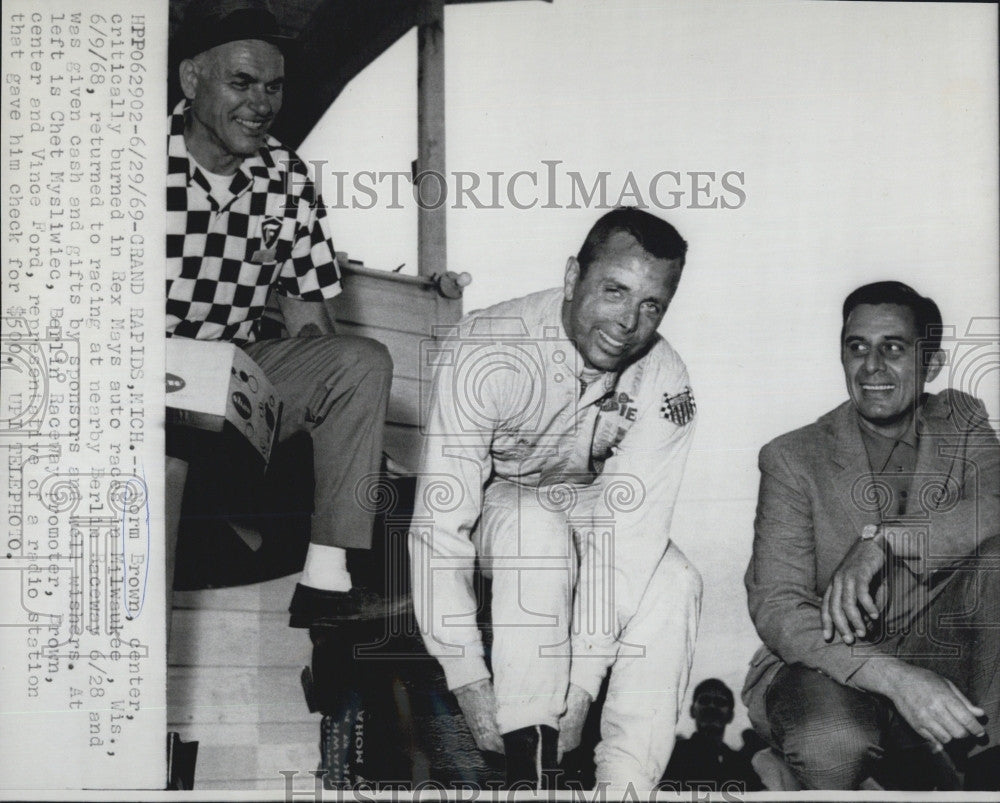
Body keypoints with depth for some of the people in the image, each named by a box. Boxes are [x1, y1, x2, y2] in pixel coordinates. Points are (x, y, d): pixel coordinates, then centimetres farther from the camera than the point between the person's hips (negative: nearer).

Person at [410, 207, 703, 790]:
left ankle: (624, 784, -18)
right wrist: (468, 677, -34)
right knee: (534, 525, -35)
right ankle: (530, 769, -30)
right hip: (492, 506, -3)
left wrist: (583, 682, -32)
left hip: (587, 507, 3)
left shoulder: (664, 382, -20)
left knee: (673, 583, -23)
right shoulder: (486, 353, -31)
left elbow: (629, 530, -26)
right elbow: (440, 522, -31)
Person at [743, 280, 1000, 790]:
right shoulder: (793, 458, -3)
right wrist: (893, 677, -29)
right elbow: (775, 608, -14)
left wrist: (881, 539, -28)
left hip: (939, 658, 3)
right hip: (827, 668, -3)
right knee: (831, 740, -38)